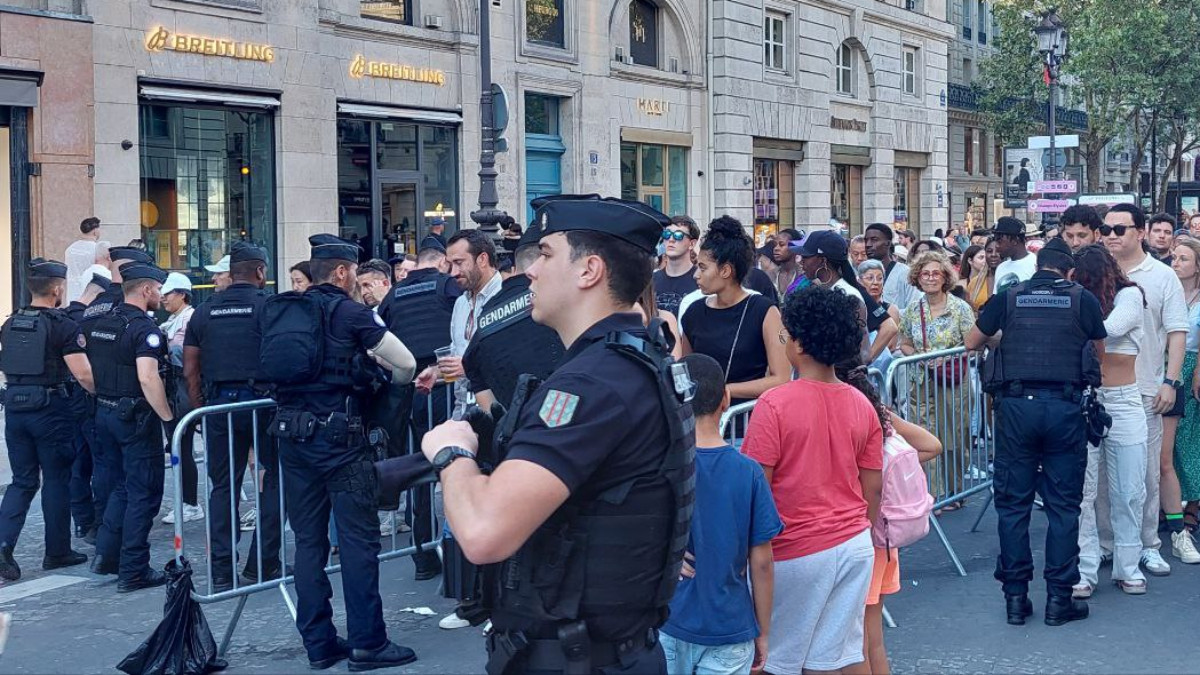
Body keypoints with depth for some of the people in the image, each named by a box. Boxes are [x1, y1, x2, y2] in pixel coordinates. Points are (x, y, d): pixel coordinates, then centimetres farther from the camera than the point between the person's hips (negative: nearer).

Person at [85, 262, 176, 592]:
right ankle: (133, 571, 4)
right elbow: (148, 379, -25)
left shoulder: (100, 323, 9)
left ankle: (106, 552, 13)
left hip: (104, 413, 8)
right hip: (135, 416, -8)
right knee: (144, 492, 1)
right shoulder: (143, 328, -16)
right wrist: (169, 419, -21)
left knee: (120, 487, 21)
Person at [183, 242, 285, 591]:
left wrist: (200, 411, 17)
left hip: (219, 404, 4)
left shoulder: (205, 310, 11)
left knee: (223, 487, 9)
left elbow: (190, 371, 10)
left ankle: (221, 572, 7)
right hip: (261, 401, -4)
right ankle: (262, 565, 5)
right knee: (273, 481, 7)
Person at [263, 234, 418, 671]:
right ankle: (367, 643, 3)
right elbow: (407, 364, -6)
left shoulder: (281, 310, 10)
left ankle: (318, 643, 16)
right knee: (358, 538, 0)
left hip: (291, 432, 6)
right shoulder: (350, 312, -6)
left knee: (308, 539, 10)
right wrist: (391, 380, 18)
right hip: (335, 433, -6)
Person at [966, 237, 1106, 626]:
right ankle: (1059, 598, 8)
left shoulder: (1008, 298, 7)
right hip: (1065, 407, -1)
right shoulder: (1082, 299, 5)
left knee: (1013, 502, 8)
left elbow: (972, 343, 18)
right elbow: (1099, 350, 18)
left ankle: (1015, 597, 11)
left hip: (1015, 404, 1)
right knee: (1063, 503, 6)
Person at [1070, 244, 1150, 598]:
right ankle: (1084, 570, 5)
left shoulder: (1129, 296, -3)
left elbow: (1108, 328, -21)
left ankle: (1127, 567, 19)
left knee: (1129, 492, 6)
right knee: (1082, 491, -1)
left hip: (1123, 403, -1)